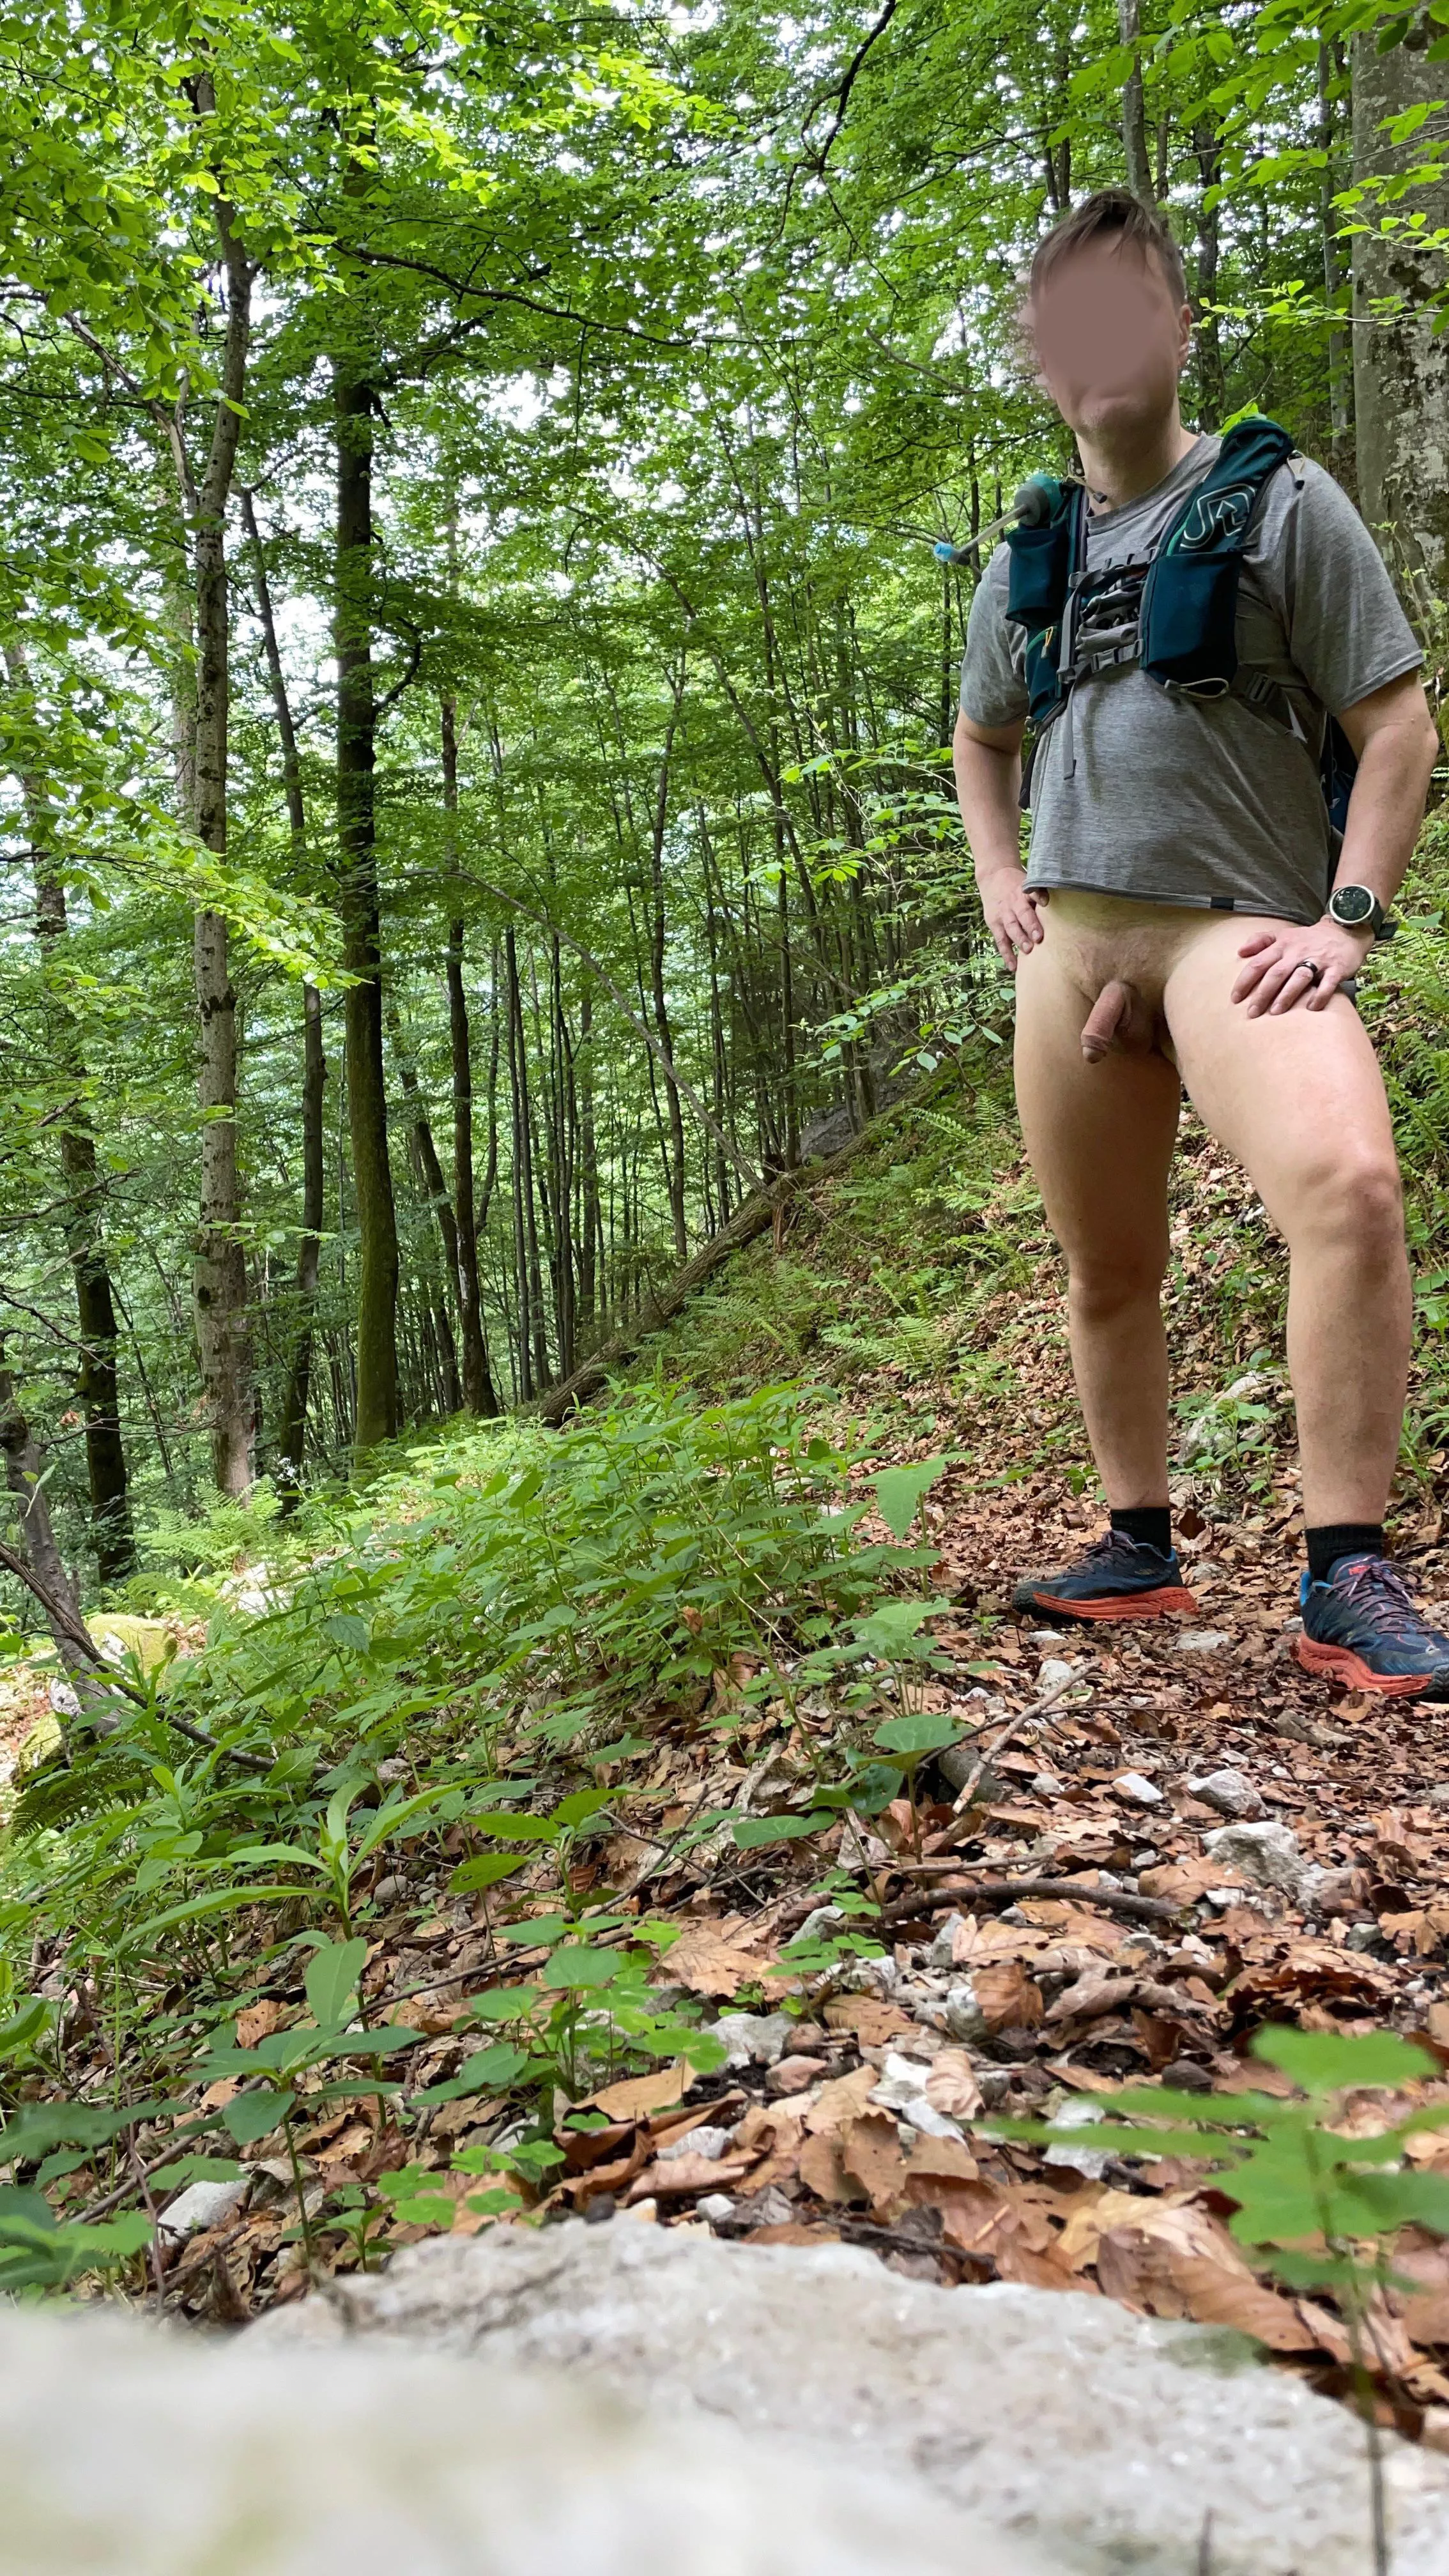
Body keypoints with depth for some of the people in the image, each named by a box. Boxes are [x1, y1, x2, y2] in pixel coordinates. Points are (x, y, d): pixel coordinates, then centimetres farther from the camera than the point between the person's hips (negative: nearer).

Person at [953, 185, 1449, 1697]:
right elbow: (980, 747, 31)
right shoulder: (1024, 562, 18)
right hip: (1071, 938, 5)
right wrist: (1002, 886, 13)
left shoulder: (1279, 501, 4)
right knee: (1104, 1265, 7)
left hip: (1236, 926, -5)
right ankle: (1140, 1552, 22)